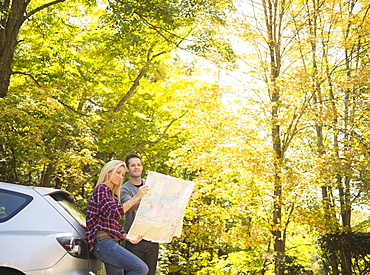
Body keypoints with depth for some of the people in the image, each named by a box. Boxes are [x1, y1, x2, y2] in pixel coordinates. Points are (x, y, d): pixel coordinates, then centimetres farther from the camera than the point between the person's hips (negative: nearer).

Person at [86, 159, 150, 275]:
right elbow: (113, 213, -18)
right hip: (103, 242, -9)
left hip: (112, 243, 9)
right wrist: (136, 197, -18)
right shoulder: (101, 189, -2)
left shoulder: (113, 196, 24)